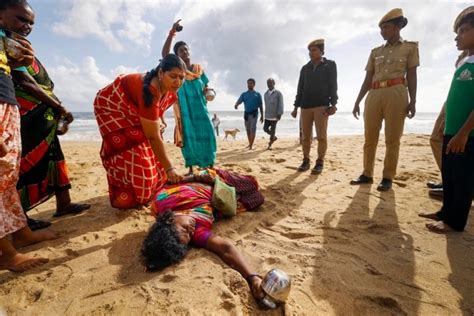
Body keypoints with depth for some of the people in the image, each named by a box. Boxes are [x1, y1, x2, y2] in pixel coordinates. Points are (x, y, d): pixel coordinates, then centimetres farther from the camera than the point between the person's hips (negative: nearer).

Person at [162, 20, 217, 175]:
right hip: (184, 107, -1)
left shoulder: (199, 68, 11)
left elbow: (206, 88, 17)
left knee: (206, 134, -6)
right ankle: (191, 169, 11)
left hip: (200, 107, 2)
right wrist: (172, 33, -20)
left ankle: (209, 166, 3)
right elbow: (164, 54, -14)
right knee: (188, 136, 1)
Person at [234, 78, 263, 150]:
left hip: (254, 114, -3)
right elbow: (239, 101, -3)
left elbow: (260, 106, 9)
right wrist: (236, 105, -27)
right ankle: (250, 143, 24)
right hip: (246, 114, 3)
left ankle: (251, 145, -13)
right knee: (248, 130, 10)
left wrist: (262, 116, 5)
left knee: (253, 129, -13)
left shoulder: (257, 94, 8)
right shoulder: (244, 94, 12)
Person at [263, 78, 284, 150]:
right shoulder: (265, 94, 12)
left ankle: (270, 144, 14)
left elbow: (281, 104, -9)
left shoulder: (278, 93, -4)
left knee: (272, 130, 0)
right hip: (267, 116, 5)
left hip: (275, 116, -5)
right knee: (265, 128, -1)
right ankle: (274, 137, 25)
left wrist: (279, 114, -19)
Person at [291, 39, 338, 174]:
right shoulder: (305, 68, 17)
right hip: (305, 106, 3)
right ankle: (306, 161, 11)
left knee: (321, 136, -7)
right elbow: (300, 88, 15)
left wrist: (333, 104, -9)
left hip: (322, 105, -3)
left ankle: (320, 163, 1)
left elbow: (333, 86, 2)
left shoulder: (330, 65, 9)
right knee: (306, 136, 3)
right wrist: (296, 107, 9)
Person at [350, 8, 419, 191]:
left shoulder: (410, 47, 12)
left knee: (392, 138, -4)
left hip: (396, 94, -3)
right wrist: (357, 101, 9)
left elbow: (411, 76, 4)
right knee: (370, 138, 1)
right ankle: (367, 174, 10)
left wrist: (413, 101, -6)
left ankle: (388, 178, 2)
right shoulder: (375, 52, 20)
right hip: (374, 95, 4)